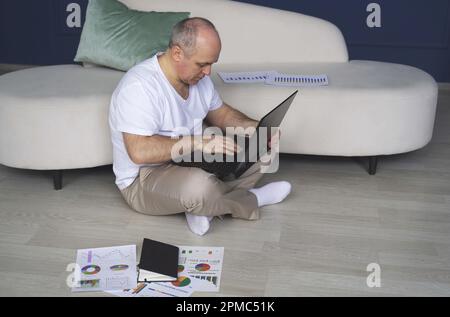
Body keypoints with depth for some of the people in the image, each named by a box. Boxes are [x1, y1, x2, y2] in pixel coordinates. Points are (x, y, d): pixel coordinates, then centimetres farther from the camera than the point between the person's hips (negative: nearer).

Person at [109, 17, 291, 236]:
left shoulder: (197, 76, 0)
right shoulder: (139, 86, -26)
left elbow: (220, 113, 14)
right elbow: (139, 151, -34)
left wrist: (255, 128, -5)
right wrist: (201, 143, -34)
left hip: (190, 162, 8)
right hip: (144, 179, -8)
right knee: (199, 186, -39)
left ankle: (203, 205, -11)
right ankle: (249, 201, -7)